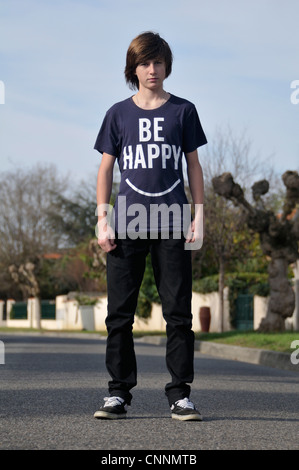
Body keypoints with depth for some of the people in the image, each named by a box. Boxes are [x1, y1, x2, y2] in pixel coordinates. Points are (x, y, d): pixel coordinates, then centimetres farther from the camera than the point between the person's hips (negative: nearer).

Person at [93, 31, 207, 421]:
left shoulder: (182, 111, 8)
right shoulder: (119, 114, 9)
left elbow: (193, 166, 10)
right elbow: (106, 168, 10)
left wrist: (198, 217, 2)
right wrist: (103, 220, 1)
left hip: (172, 226, 0)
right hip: (127, 224, 1)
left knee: (178, 312, -1)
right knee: (120, 313, 1)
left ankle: (180, 395, 5)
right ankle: (119, 393, 10)